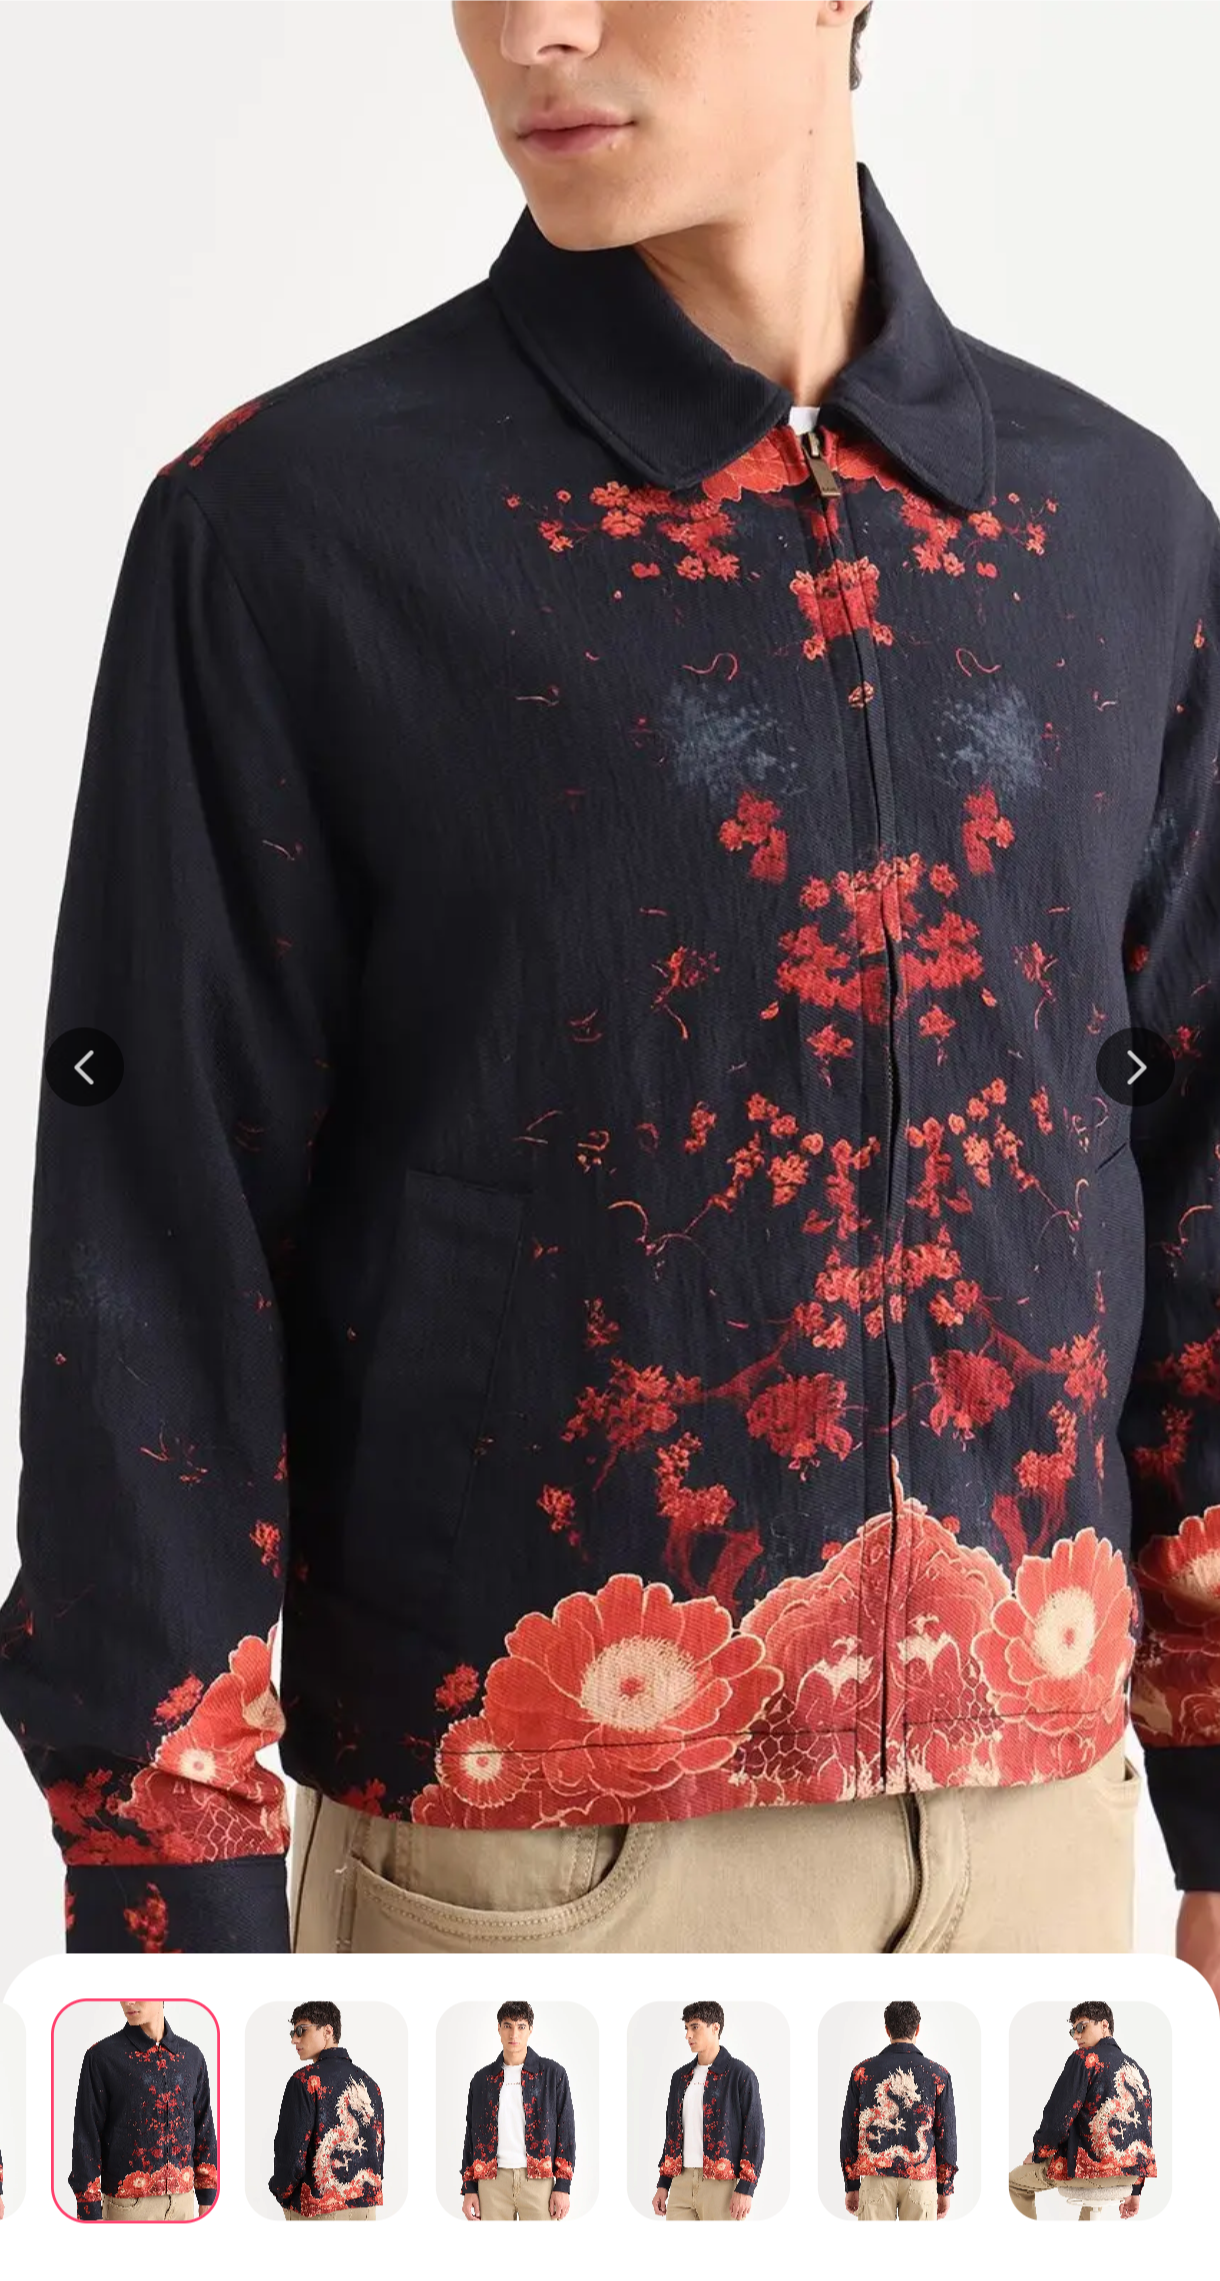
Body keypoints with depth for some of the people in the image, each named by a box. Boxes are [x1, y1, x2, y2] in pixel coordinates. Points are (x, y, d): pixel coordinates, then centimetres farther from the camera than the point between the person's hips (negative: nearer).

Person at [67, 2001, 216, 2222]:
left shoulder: (191, 2056, 6)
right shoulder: (101, 2057, -6)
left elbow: (204, 2130, 12)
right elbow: (86, 2138, -6)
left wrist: (207, 2202, 10)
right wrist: (90, 2215, -8)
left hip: (182, 2202, 4)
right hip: (128, 2204, -4)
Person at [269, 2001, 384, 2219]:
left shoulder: (305, 2079, -9)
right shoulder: (369, 2084, 12)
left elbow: (291, 2151, -11)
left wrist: (281, 2191, 4)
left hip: (318, 2209, -6)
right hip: (366, 2205, 6)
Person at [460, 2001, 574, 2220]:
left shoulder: (553, 2074, 6)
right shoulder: (482, 2079, 14)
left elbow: (566, 2130, 4)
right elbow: (471, 2136, 16)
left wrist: (563, 2186, -3)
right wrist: (468, 2189, 8)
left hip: (538, 2179, -2)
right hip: (493, 2181, 2)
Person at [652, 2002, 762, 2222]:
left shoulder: (740, 2075, -3)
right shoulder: (681, 2077, 16)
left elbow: (754, 2133, -6)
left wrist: (745, 2188, -12)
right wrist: (663, 2184, 16)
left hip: (721, 2185, -6)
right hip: (682, 2182, 6)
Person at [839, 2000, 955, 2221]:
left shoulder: (862, 2072, 3)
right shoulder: (938, 2075, 1)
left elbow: (849, 2131, 6)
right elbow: (947, 2135, 2)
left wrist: (851, 2186, 12)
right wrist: (945, 2190, 9)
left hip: (876, 2177, 0)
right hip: (920, 2178, 0)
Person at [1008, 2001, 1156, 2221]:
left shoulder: (1085, 2058, -8)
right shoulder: (1137, 2071, 14)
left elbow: (1059, 2115, -13)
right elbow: (1145, 2129, 18)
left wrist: (1038, 2153, 4)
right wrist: (1135, 2192, 24)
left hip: (1090, 2163, -7)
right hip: (1128, 2170, 7)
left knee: (1015, 2179, 12)